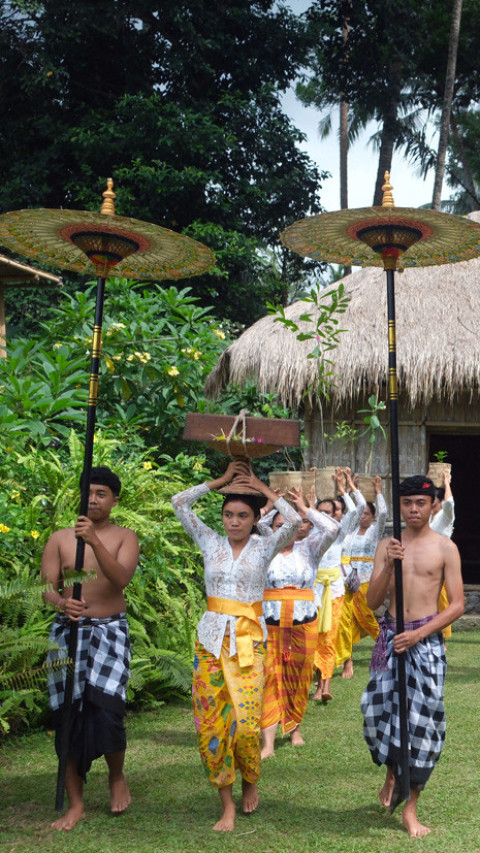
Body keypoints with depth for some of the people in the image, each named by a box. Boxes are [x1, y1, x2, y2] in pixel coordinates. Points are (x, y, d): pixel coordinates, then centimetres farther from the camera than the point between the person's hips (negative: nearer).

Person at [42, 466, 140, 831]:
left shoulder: (124, 537, 3)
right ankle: (75, 804, 14)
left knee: (106, 708, -15)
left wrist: (94, 541, -27)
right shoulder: (60, 538, 7)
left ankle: (117, 777, 15)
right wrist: (61, 602, -22)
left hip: (110, 630, -2)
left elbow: (121, 577, -15)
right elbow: (48, 586, 0)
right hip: (68, 631, 2)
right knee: (68, 714, 1)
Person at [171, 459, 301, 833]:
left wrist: (261, 487, -7)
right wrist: (221, 480, 2)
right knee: (211, 722, 0)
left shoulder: (264, 547, 1)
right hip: (211, 638, 2)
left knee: (245, 721, -9)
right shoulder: (211, 543, 6)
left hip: (249, 640, -2)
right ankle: (228, 804, 12)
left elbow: (295, 520, -15)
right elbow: (179, 503, 0)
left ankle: (251, 781, 22)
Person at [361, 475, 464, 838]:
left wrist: (418, 634, -14)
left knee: (422, 719, -1)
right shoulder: (388, 546, 6)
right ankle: (393, 774, 32)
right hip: (390, 637, 3)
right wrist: (388, 566, -14)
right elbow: (373, 601, 3)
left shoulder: (445, 548, -1)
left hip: (426, 640, -2)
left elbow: (457, 605, -4)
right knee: (379, 709, 0)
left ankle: (410, 808, 13)